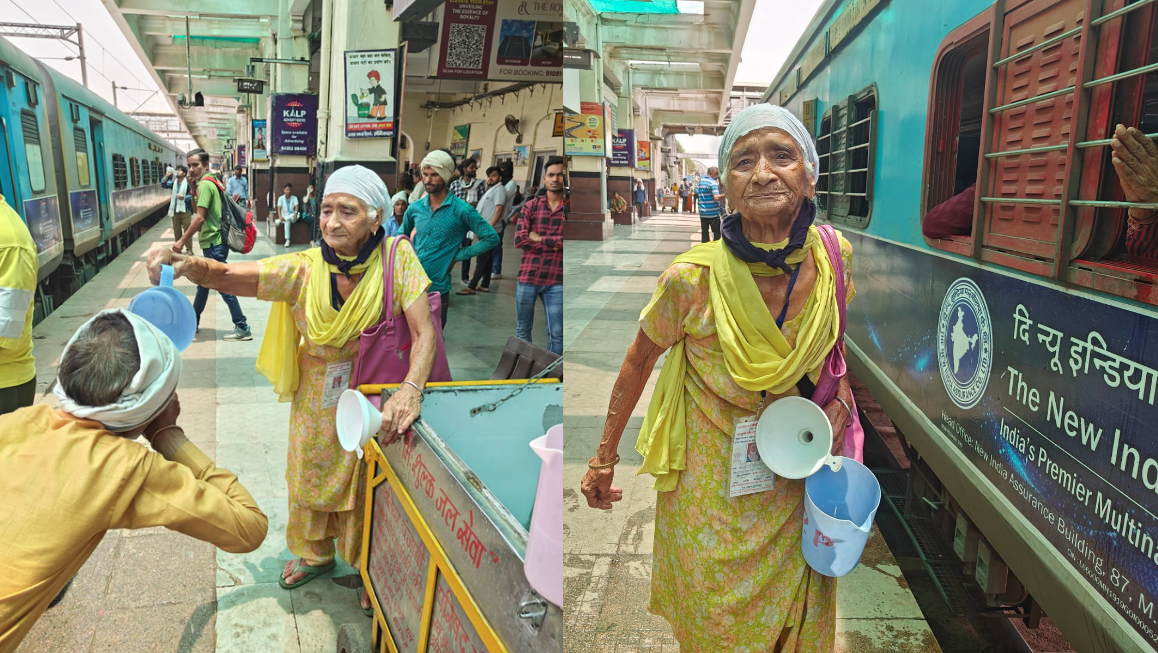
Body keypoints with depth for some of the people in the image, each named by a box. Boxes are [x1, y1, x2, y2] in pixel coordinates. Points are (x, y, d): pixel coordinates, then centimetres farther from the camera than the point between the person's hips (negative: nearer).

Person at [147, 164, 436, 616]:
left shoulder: (396, 258, -22)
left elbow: (424, 332, -26)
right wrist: (186, 264, -43)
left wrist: (411, 389, -42)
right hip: (316, 400, 3)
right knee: (310, 477, 21)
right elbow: (227, 276, -21)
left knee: (368, 485, 14)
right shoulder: (304, 268, -16)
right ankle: (315, 554, 50)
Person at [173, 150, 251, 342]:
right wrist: (193, 187, 5)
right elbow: (198, 210, 15)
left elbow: (200, 217, -21)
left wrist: (181, 241, -17)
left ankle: (242, 328, -2)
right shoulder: (207, 182, 14)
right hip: (212, 241, 10)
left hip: (213, 243, -10)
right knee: (203, 283, 20)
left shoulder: (205, 184, -16)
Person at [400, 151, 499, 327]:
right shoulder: (414, 208, 5)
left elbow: (491, 239, -10)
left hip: (437, 288, -4)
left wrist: (458, 256, -10)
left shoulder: (461, 210, -10)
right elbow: (402, 234, 26)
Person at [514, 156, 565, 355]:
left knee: (557, 334, 2)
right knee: (522, 329, 13)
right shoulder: (531, 206, 6)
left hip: (556, 280, -2)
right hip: (527, 277, 2)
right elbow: (519, 239, -4)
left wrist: (539, 238, -9)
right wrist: (554, 243, -8)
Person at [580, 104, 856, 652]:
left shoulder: (835, 257, -14)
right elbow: (639, 361, -9)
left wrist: (839, 392, -8)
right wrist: (605, 458, -1)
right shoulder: (694, 279, -26)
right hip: (710, 483, -3)